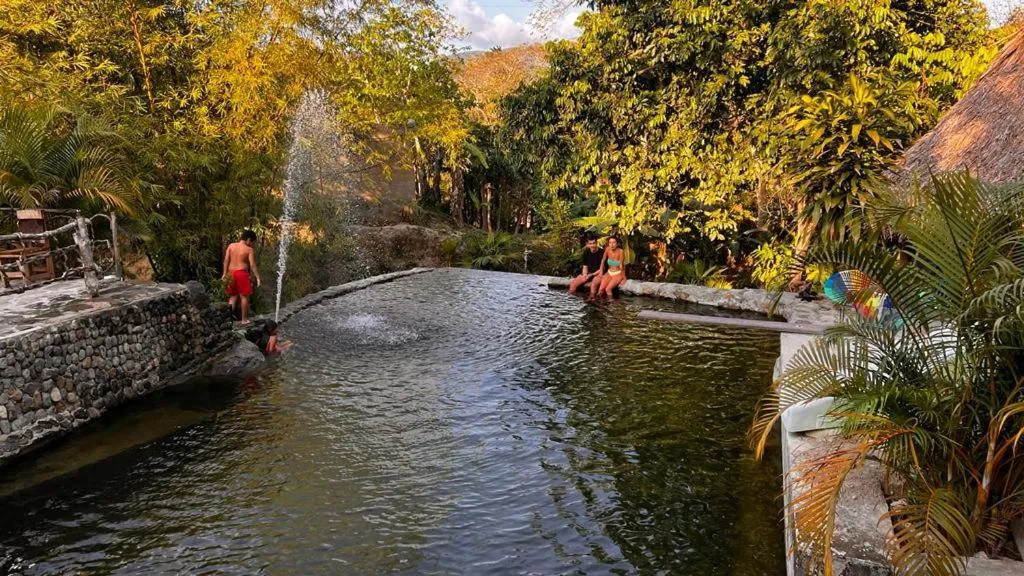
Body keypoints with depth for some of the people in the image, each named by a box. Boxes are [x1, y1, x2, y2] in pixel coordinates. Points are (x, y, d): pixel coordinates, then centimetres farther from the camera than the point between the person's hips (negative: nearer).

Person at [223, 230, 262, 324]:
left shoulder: (231, 246, 4)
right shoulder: (249, 249, -8)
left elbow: (226, 260, 3)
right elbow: (252, 265, -10)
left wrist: (225, 273, 10)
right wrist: (258, 277, -6)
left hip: (231, 273, 5)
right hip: (242, 273, -4)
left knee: (233, 295, 19)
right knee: (244, 297, 5)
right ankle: (244, 319, 9)